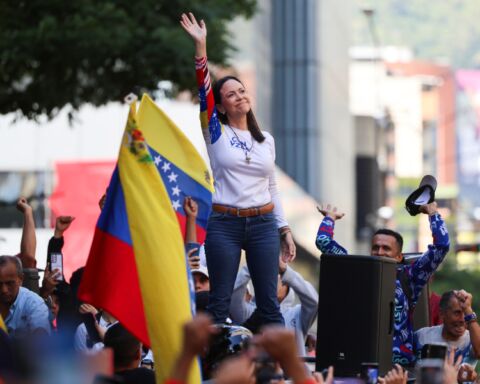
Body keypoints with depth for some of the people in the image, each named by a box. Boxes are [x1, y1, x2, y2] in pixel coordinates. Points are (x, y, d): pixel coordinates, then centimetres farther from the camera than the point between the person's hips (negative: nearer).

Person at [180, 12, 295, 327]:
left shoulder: (266, 140, 12)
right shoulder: (216, 133, 2)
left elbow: (272, 188, 15)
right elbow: (203, 89, -10)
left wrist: (285, 230, 9)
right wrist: (200, 46, -18)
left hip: (263, 224, 3)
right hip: (224, 225, -3)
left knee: (269, 303, 3)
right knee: (220, 303, 0)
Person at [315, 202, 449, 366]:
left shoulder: (407, 277, 11)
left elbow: (441, 246, 9)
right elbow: (323, 241, 21)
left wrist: (432, 212, 21)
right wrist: (330, 217, 37)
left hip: (398, 359, -2)